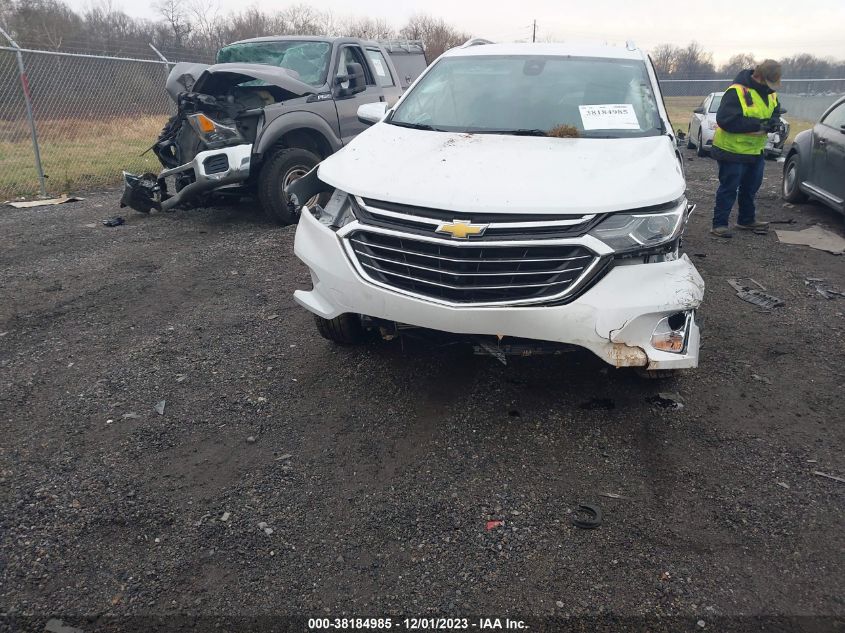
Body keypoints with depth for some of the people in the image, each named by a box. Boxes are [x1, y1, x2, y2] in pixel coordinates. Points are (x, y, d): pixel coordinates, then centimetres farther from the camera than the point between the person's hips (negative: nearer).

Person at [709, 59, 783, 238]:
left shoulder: (770, 92, 5)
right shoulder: (737, 91, -22)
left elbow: (776, 112, 17)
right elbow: (725, 119, -29)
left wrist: (772, 122, -9)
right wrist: (757, 123, -29)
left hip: (756, 151, 8)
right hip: (733, 150, -8)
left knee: (750, 187, 18)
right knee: (729, 188, -3)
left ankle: (747, 220, 32)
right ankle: (719, 224, 5)